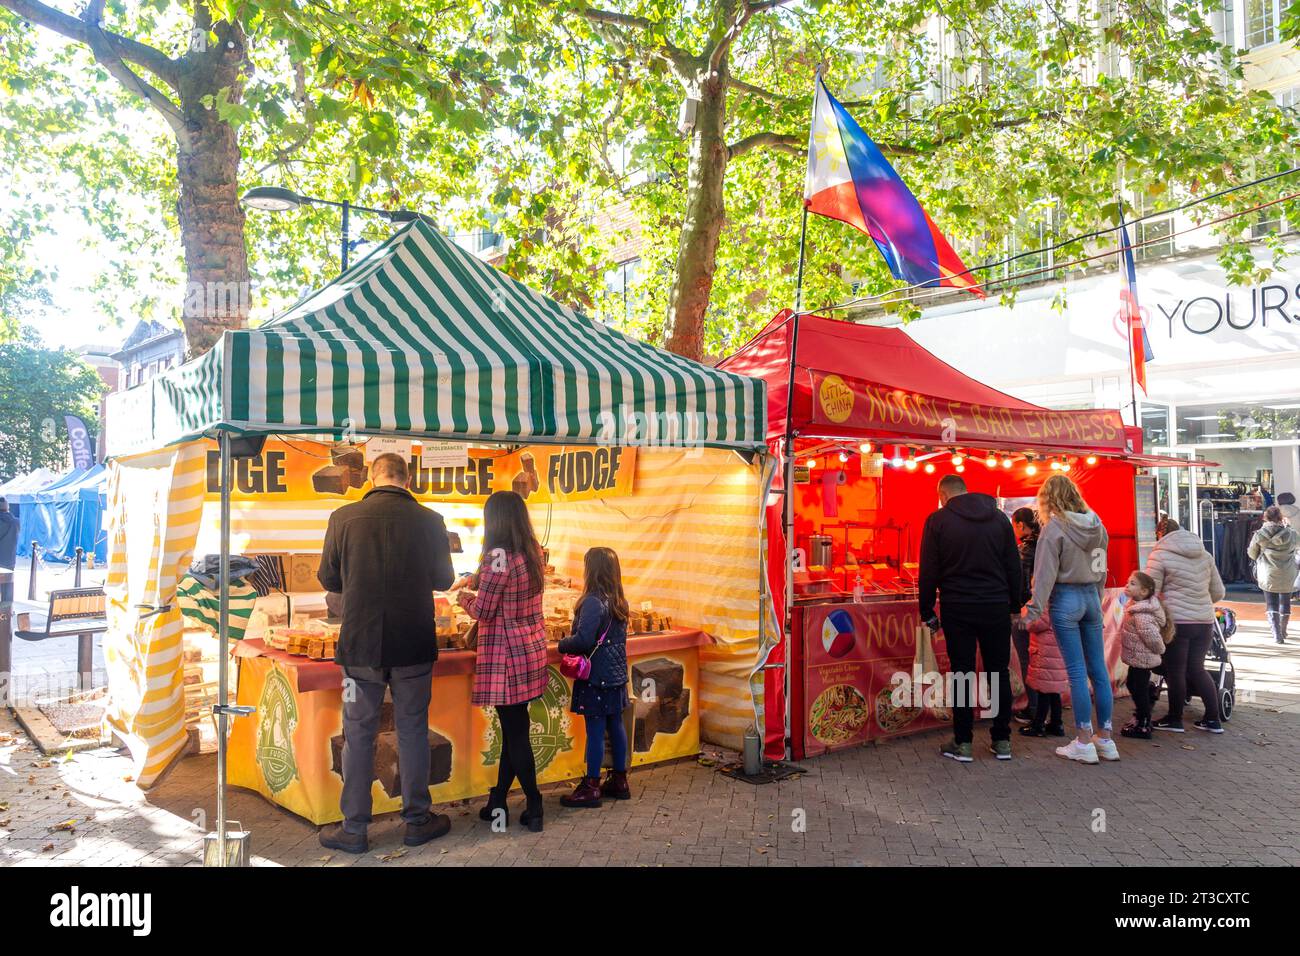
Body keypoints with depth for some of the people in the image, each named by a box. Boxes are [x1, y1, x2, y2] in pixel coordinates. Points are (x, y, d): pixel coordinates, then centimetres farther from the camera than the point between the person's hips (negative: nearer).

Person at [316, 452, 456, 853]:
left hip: (360, 643, 0)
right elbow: (443, 579, 6)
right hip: (414, 645, 0)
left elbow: (328, 579, 3)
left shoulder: (343, 517, -8)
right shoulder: (429, 521, -7)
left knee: (358, 733, 10)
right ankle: (418, 819, 23)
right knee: (412, 730, 13)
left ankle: (353, 828, 18)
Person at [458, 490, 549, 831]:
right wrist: (480, 582, 22)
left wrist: (464, 599, 5)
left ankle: (534, 809, 11)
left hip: (506, 656, -8)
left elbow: (483, 611, -14)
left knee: (515, 732, 3)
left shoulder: (498, 556, -19)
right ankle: (498, 803, 27)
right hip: (532, 650, 8)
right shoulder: (533, 552, 6)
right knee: (514, 729, 15)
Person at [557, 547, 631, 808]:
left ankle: (591, 787, 7)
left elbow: (583, 640, -25)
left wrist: (561, 645, -7)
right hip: (616, 673, 8)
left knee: (595, 730, -1)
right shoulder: (619, 602, 7)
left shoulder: (593, 601, -18)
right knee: (616, 725, 14)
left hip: (596, 677, -8)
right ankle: (620, 781, 23)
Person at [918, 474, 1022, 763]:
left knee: (962, 674, 4)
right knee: (999, 673, 10)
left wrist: (927, 611, 2)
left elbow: (928, 571, -5)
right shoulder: (999, 517, 6)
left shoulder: (938, 520, -5)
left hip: (958, 608, -3)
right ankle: (1002, 741, 16)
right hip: (996, 606, 3)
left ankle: (962, 743, 8)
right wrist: (1014, 606, 12)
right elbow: (1014, 566, 7)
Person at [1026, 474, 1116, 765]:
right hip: (1091, 597, 6)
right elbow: (1101, 568, 13)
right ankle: (1105, 739, 17)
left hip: (1065, 599, -6)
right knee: (1099, 669, 10)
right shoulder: (1097, 525, 6)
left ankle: (1084, 743, 4)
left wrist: (1035, 609, -14)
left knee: (1077, 671, -2)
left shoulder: (1054, 528, -12)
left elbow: (1045, 573, -15)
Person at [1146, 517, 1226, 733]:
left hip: (1176, 621, -6)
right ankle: (1213, 719, 20)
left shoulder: (1159, 555, -6)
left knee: (1175, 671, 6)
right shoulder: (1204, 555, 13)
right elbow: (1218, 593, 16)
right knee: (1197, 668, 17)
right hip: (1205, 621, 6)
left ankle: (1175, 719, 18)